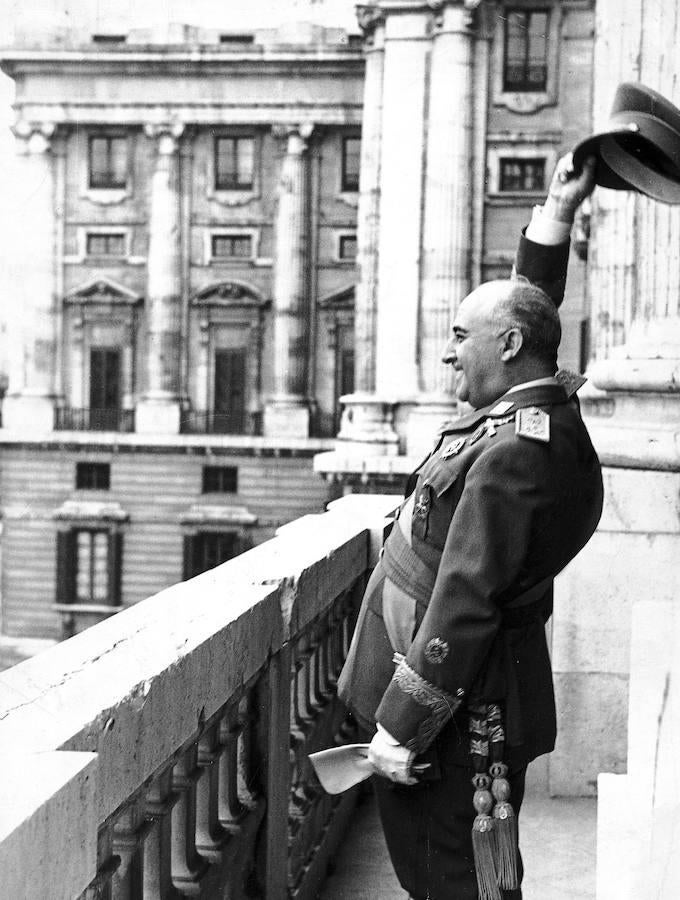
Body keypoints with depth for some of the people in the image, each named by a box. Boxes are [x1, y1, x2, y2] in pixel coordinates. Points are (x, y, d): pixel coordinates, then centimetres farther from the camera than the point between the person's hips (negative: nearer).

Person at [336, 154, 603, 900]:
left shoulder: (514, 454, -24)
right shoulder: (543, 415, 7)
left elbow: (465, 605, -27)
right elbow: (528, 307, 26)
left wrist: (402, 726, -23)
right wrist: (557, 213, 23)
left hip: (464, 718, -10)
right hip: (472, 702, 10)